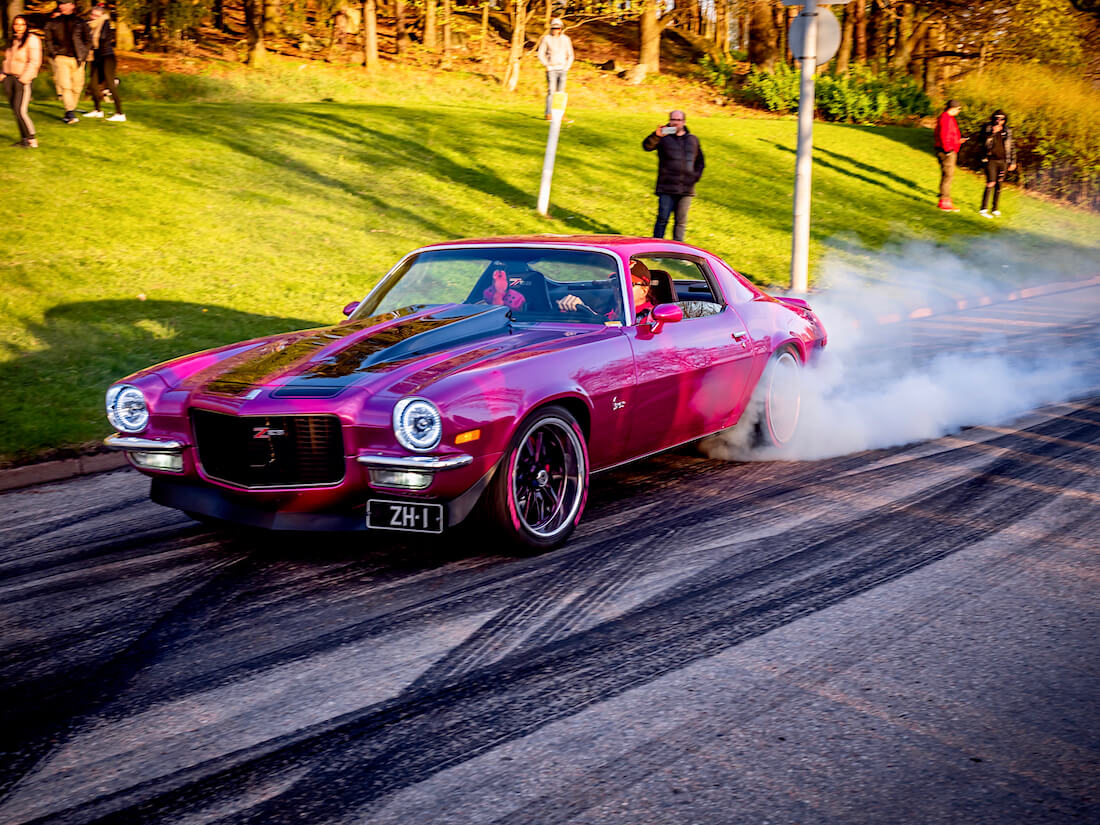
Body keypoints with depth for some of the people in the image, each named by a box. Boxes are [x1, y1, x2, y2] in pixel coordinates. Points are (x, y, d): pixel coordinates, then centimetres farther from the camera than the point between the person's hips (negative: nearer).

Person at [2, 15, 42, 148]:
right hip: (9, 77, 7)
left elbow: (34, 62, -14)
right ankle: (24, 138, 14)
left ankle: (32, 140, -4)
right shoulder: (12, 40, 15)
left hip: (23, 79, -7)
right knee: (15, 110, 6)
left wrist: (24, 79, -17)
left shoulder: (32, 40, -8)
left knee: (20, 111, -13)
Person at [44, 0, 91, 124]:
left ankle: (70, 114, 18)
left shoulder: (80, 22, 8)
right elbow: (48, 40, 15)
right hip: (61, 58, -1)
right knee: (65, 86, -16)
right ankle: (70, 113, -21)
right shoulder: (53, 23, 10)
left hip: (77, 59, 1)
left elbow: (88, 40, 10)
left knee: (77, 88, 3)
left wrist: (83, 55, 2)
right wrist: (53, 53, 2)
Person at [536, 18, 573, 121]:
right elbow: (540, 54, 1)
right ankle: (548, 114, -5)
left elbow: (570, 55, 13)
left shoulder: (566, 39, 7)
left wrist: (567, 67, 0)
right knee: (551, 92, -8)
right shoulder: (546, 39, -1)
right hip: (551, 69, -3)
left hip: (562, 69, 3)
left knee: (561, 92, 2)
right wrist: (547, 66, -8)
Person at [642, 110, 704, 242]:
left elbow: (699, 161, 25)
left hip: (686, 190, 3)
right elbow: (647, 146, -16)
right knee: (662, 219, -4)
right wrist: (656, 135, -34)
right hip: (667, 189, -3)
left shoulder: (693, 140, 15)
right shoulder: (664, 138, 1)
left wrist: (696, 176, 8)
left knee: (681, 222, 7)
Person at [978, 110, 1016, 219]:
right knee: (991, 183, -13)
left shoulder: (1007, 131, 7)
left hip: (1003, 161, 3)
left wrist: (1013, 162, 11)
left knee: (999, 185, 5)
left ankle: (995, 209, 13)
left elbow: (1012, 147, 13)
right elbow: (984, 143, -12)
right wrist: (992, 132, -23)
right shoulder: (987, 128, 0)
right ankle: (983, 209, -9)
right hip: (990, 160, -3)